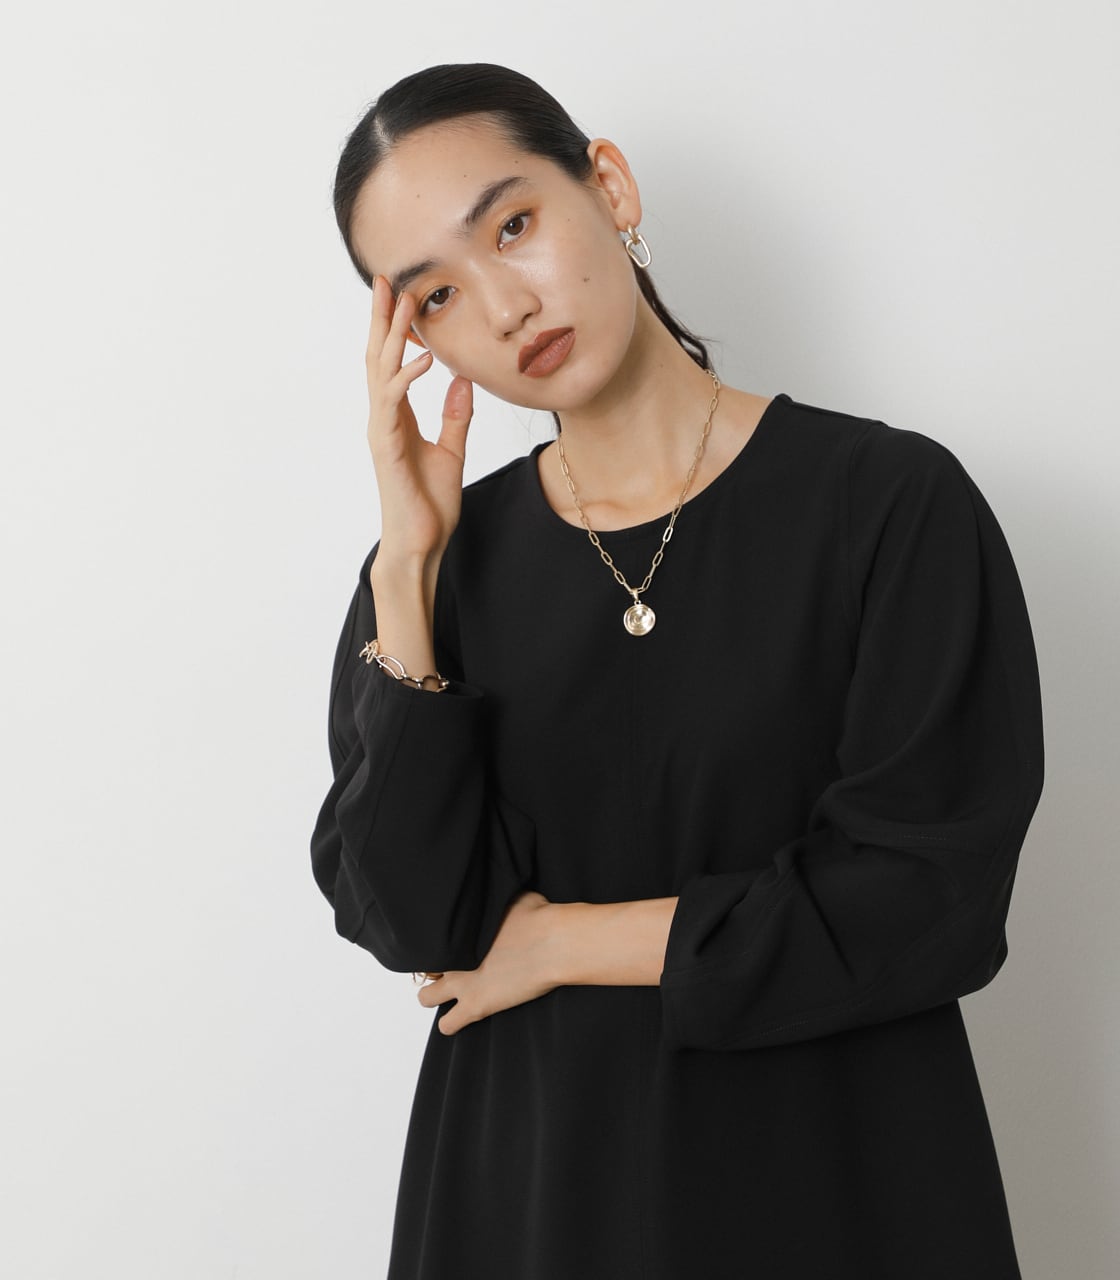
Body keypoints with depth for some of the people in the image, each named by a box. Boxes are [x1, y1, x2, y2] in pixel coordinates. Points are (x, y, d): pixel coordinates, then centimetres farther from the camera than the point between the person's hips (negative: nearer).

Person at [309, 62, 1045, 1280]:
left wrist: (560, 941, -10)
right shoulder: (442, 559, -3)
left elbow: (926, 903, -16)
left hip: (824, 1176, -2)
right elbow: (409, 922, -10)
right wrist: (408, 561, -16)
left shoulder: (890, 504, -13)